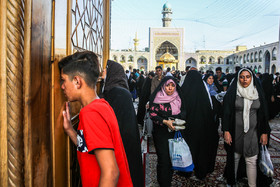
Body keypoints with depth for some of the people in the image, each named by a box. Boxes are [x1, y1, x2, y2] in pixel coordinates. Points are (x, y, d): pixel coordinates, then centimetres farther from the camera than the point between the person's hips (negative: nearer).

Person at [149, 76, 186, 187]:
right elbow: (152, 114, -10)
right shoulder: (157, 98, -6)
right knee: (164, 159, -5)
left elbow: (182, 113, 16)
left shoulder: (178, 98, 9)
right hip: (161, 133, -4)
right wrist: (165, 121, -23)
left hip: (174, 132, 4)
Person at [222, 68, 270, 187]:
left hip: (252, 132, 2)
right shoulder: (232, 93, -3)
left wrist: (264, 132, 3)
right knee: (234, 158, 8)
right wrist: (226, 131, -10)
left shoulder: (258, 93, 5)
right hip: (235, 132, -1)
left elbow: (264, 113, 8)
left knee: (251, 161, 3)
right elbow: (226, 113, -4)